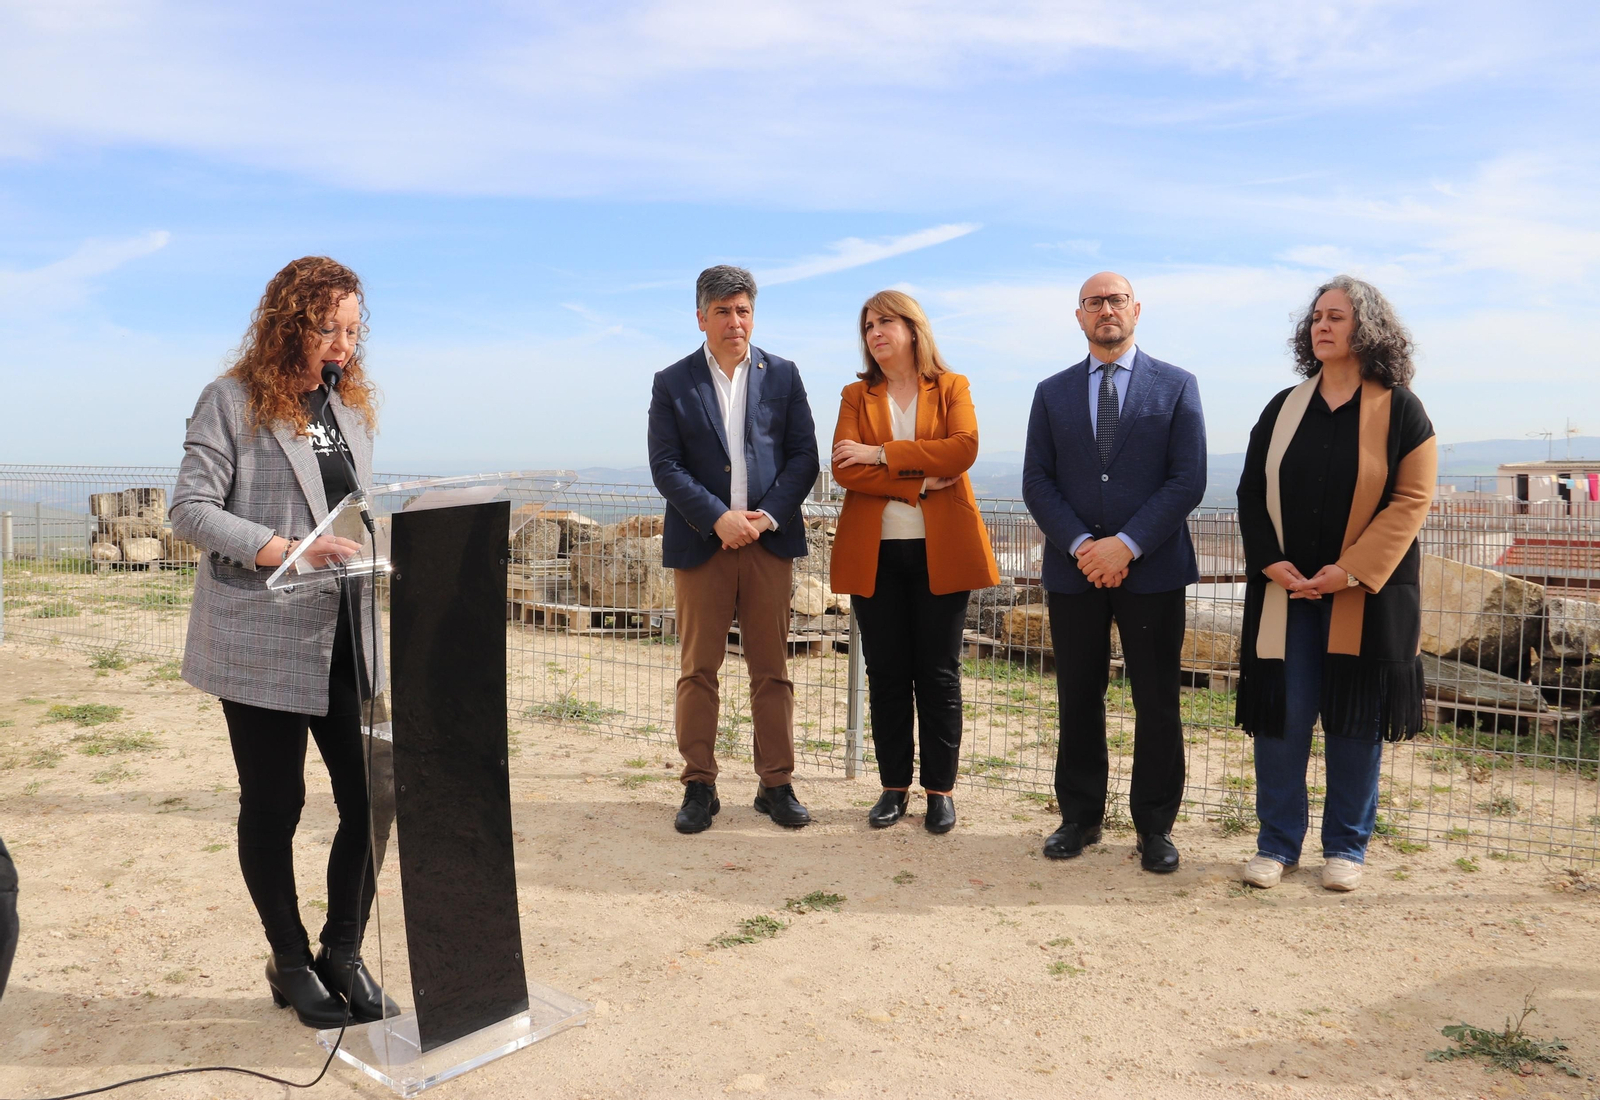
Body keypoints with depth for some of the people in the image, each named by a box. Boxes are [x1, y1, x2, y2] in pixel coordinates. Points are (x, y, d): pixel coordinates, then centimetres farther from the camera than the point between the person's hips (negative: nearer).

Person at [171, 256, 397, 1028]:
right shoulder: (232, 402, -4)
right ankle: (291, 963, 27)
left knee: (371, 798, 2)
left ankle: (343, 952, 23)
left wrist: (369, 551, -2)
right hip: (264, 644, -5)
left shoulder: (351, 407, 14)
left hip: (346, 640, 5)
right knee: (273, 804, 8)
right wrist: (286, 551, -21)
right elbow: (189, 510, -10)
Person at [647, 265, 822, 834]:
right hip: (700, 542, -1)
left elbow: (803, 456, 4)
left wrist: (768, 515, -10)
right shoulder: (672, 383, 5)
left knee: (771, 670, 6)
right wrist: (717, 517, -14)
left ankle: (776, 784, 16)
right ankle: (699, 785, 14)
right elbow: (664, 466, -2)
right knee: (698, 670, 4)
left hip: (770, 540, 1)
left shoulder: (782, 376, 9)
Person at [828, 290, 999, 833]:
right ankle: (894, 786, 17)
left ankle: (940, 789, 14)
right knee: (886, 674, 6)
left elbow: (964, 447, -12)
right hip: (874, 551, 2)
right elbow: (844, 469, -5)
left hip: (940, 550, -1)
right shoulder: (856, 396, 10)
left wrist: (880, 453, -13)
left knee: (938, 674, 3)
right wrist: (918, 483, -15)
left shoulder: (951, 387, 7)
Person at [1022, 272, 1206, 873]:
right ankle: (1079, 816, 22)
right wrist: (1081, 545, -11)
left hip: (1153, 569, -2)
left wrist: (1126, 545, -14)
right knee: (1078, 700, 9)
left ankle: (1155, 825, 18)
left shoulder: (1176, 386, 4)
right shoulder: (1052, 393, 10)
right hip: (1073, 571, 2)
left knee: (1157, 704, 4)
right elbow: (1037, 482, 4)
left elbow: (1188, 481, -4)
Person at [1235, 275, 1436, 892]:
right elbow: (1251, 494, 8)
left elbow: (1412, 499, -7)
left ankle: (1346, 847, 19)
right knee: (1281, 715, 1)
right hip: (1285, 589, 3)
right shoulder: (1284, 409, 9)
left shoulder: (1399, 408, -1)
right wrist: (1271, 563, -7)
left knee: (1356, 720, 5)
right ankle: (1277, 843, 14)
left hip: (1366, 593, -2)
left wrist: (1349, 571, -15)